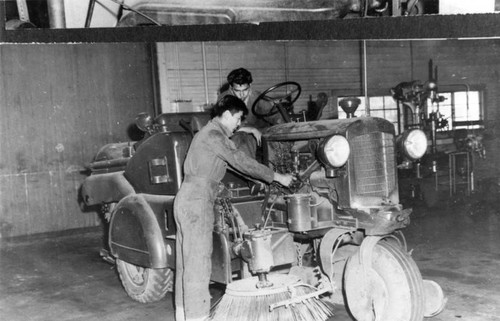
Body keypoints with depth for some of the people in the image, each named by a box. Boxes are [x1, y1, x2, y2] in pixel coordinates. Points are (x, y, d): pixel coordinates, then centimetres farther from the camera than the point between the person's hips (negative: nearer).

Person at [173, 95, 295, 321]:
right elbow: (241, 162, -14)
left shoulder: (212, 133, 19)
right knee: (199, 262, -6)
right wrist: (277, 177, -7)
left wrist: (265, 179, 22)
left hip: (186, 201, 10)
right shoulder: (214, 135, -13)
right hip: (197, 203, -10)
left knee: (186, 260, 14)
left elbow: (232, 163, 24)